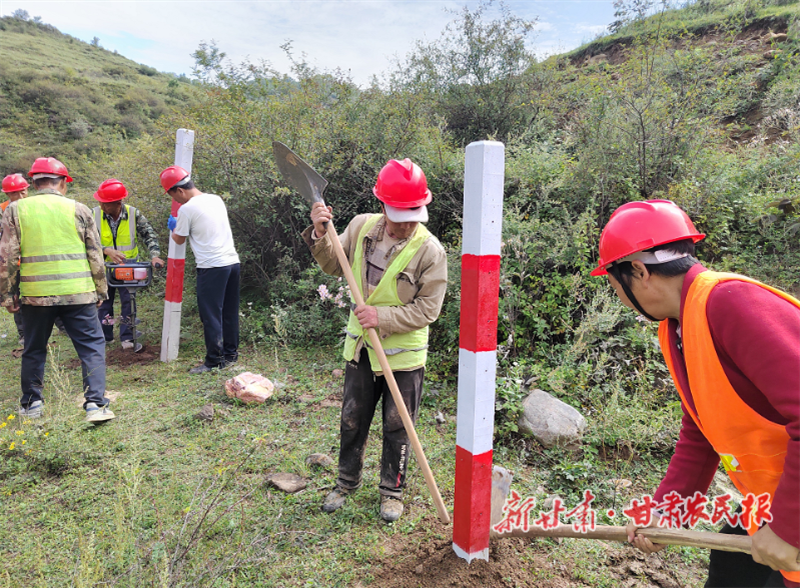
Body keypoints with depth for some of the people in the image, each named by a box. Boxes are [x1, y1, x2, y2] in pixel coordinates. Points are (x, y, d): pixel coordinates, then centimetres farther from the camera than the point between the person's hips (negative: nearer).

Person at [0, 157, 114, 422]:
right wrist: (101, 290, 12)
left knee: (34, 350, 18)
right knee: (92, 347, 5)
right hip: (78, 294, -2)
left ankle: (31, 403, 29)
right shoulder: (78, 210, 1)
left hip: (35, 294, 2)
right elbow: (96, 256, 3)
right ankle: (95, 404, -3)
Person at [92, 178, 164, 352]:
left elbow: (149, 235, -8)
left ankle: (127, 338, 9)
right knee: (104, 301, 13)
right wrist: (107, 250, -33)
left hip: (128, 267, -1)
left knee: (128, 301, 1)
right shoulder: (94, 214, -13)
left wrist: (154, 255, -23)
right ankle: (104, 337, 28)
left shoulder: (134, 214, -13)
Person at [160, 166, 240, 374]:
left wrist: (172, 227, 24)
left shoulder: (186, 210, -10)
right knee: (230, 312, 15)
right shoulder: (216, 199, 11)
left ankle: (214, 360, 6)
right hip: (232, 262, 8)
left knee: (211, 315, 0)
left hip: (211, 267, -8)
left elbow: (179, 239, 4)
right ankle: (231, 353, 25)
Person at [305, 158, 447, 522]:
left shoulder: (430, 250, -18)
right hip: (361, 347, 4)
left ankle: (392, 489, 33)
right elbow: (334, 266, 7)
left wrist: (383, 317, -27)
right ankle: (347, 481, 40)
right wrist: (320, 234, -10)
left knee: (397, 428, 11)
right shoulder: (361, 226, -5)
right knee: (352, 420, 18)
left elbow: (428, 309, -17)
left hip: (403, 353, -4)